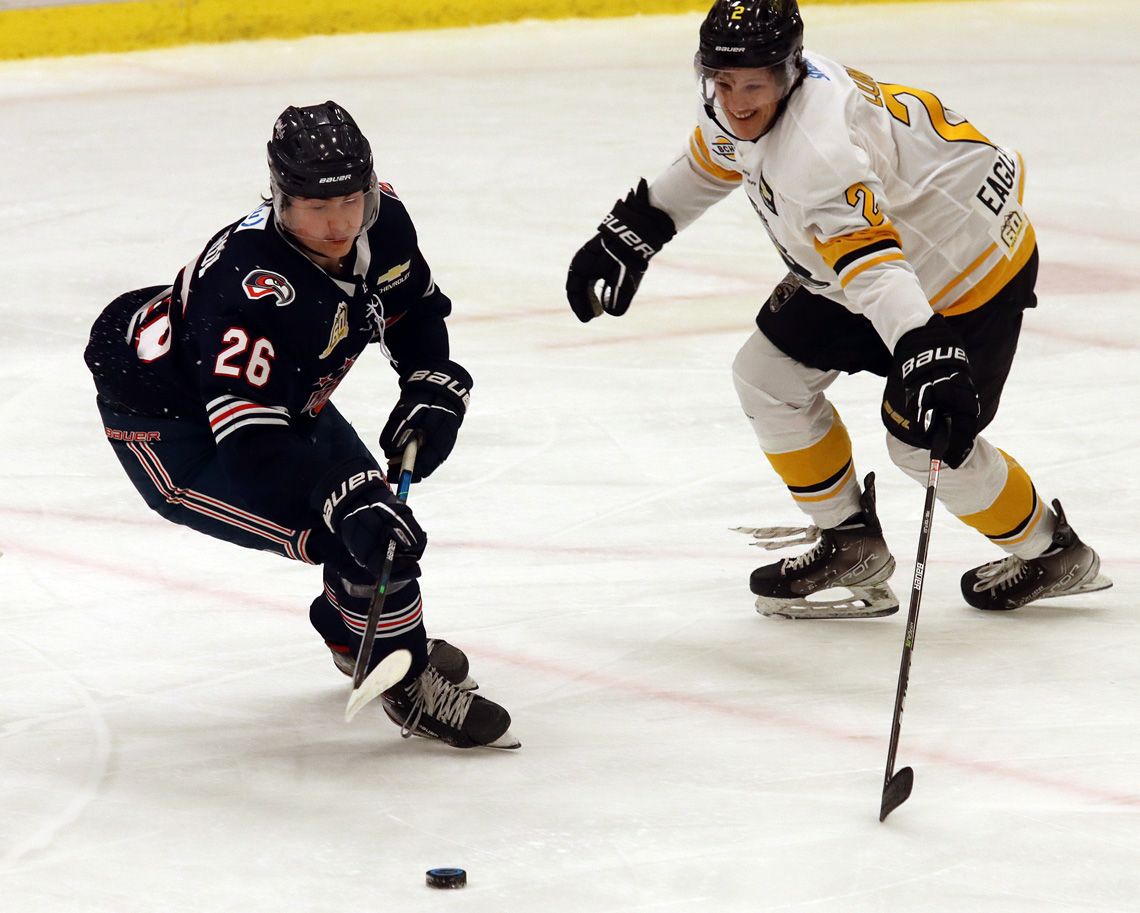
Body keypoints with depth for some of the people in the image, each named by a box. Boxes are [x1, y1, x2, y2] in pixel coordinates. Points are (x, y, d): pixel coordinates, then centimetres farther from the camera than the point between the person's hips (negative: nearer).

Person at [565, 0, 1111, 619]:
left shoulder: (816, 150, -38)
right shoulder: (734, 104, -10)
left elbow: (874, 265, -49)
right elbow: (709, 162, 14)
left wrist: (927, 357, -60)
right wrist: (628, 233, 16)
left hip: (970, 269, -9)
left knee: (923, 440, -7)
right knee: (769, 374, 5)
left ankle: (1052, 552, 19)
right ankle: (851, 545, 19)